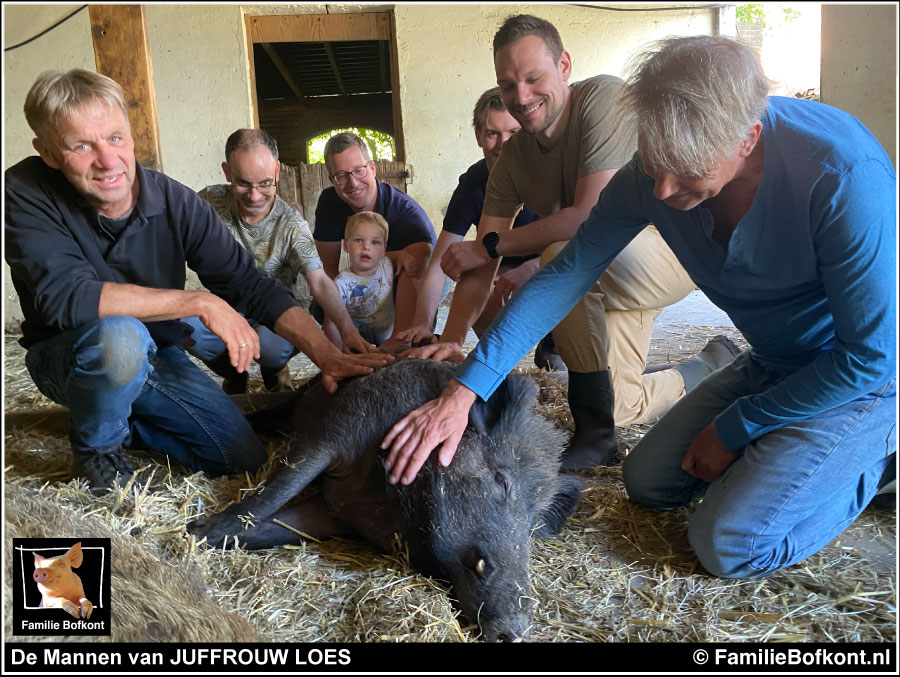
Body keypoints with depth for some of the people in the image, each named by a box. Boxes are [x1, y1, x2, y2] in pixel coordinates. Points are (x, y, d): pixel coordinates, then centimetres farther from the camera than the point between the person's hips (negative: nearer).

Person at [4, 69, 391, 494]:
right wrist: (200, 303, -35)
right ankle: (95, 446, -6)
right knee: (119, 336, -38)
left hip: (155, 357, 4)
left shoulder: (175, 203, -14)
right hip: (65, 358, -3)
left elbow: (251, 286, -13)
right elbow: (65, 296, -34)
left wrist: (327, 355, -22)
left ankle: (122, 420, 18)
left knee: (245, 460, -3)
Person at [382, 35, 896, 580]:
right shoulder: (654, 170, -16)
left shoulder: (844, 176, -33)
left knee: (730, 545, -16)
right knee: (648, 483, 7)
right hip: (770, 364, 6)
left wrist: (732, 430, -16)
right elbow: (567, 274, -15)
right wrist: (462, 392, -22)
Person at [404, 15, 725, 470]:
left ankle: (595, 433, -20)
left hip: (673, 245, -7)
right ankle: (714, 366, 35)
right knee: (618, 406, 4)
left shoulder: (604, 98, -21)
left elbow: (591, 215, -30)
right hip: (611, 270, 7)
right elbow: (480, 258, -6)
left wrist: (490, 246, -23)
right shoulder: (513, 158, -1)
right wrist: (451, 337, -20)